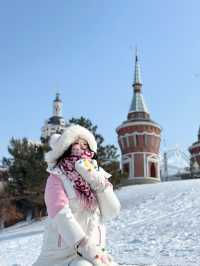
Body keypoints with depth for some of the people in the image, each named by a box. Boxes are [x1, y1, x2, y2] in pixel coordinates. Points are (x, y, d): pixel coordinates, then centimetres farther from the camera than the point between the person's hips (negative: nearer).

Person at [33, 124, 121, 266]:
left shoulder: (96, 175, 10)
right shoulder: (57, 177, -3)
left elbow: (112, 212, 2)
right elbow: (61, 215, -16)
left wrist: (98, 182, -11)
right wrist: (87, 249, -26)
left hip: (94, 250, 4)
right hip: (63, 253, -4)